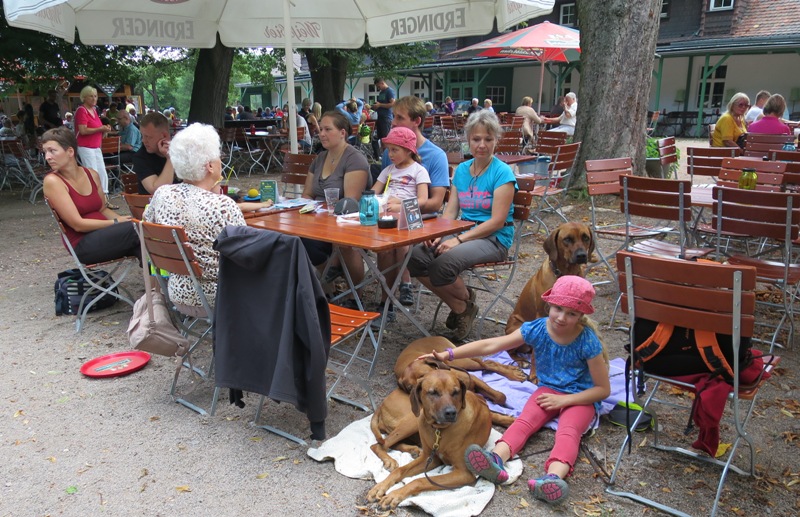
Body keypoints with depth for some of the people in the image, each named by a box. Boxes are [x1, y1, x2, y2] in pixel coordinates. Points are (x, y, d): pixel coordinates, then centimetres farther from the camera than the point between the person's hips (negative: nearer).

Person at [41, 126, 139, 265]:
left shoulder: (91, 174, 10)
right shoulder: (52, 181, -7)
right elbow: (78, 224, -12)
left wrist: (122, 218, -3)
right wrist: (116, 222, -11)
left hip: (104, 235, 5)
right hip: (83, 244, -5)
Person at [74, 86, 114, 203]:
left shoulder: (94, 110, 15)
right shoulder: (81, 110, -10)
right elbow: (83, 130, -19)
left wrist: (104, 128, 8)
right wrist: (100, 129, -17)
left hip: (96, 147, 8)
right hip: (86, 147, -8)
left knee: (103, 174, 8)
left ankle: (105, 200, 14)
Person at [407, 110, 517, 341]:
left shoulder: (502, 172, -7)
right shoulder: (461, 170, 12)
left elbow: (497, 221, -14)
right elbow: (450, 211, 10)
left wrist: (458, 240, -22)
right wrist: (437, 235, -12)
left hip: (494, 239, -6)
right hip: (463, 233, 6)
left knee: (444, 263, -32)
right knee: (417, 257, -19)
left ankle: (466, 302, 1)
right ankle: (458, 306, -1)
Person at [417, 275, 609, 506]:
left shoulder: (588, 342, -19)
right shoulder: (536, 329, -11)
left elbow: (603, 389, -12)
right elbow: (490, 345, -15)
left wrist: (565, 400, -21)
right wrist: (448, 354, -22)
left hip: (581, 398, -3)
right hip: (548, 389, 3)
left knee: (568, 431, -32)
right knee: (525, 420, -26)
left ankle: (553, 478, -60)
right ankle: (496, 460, -51)